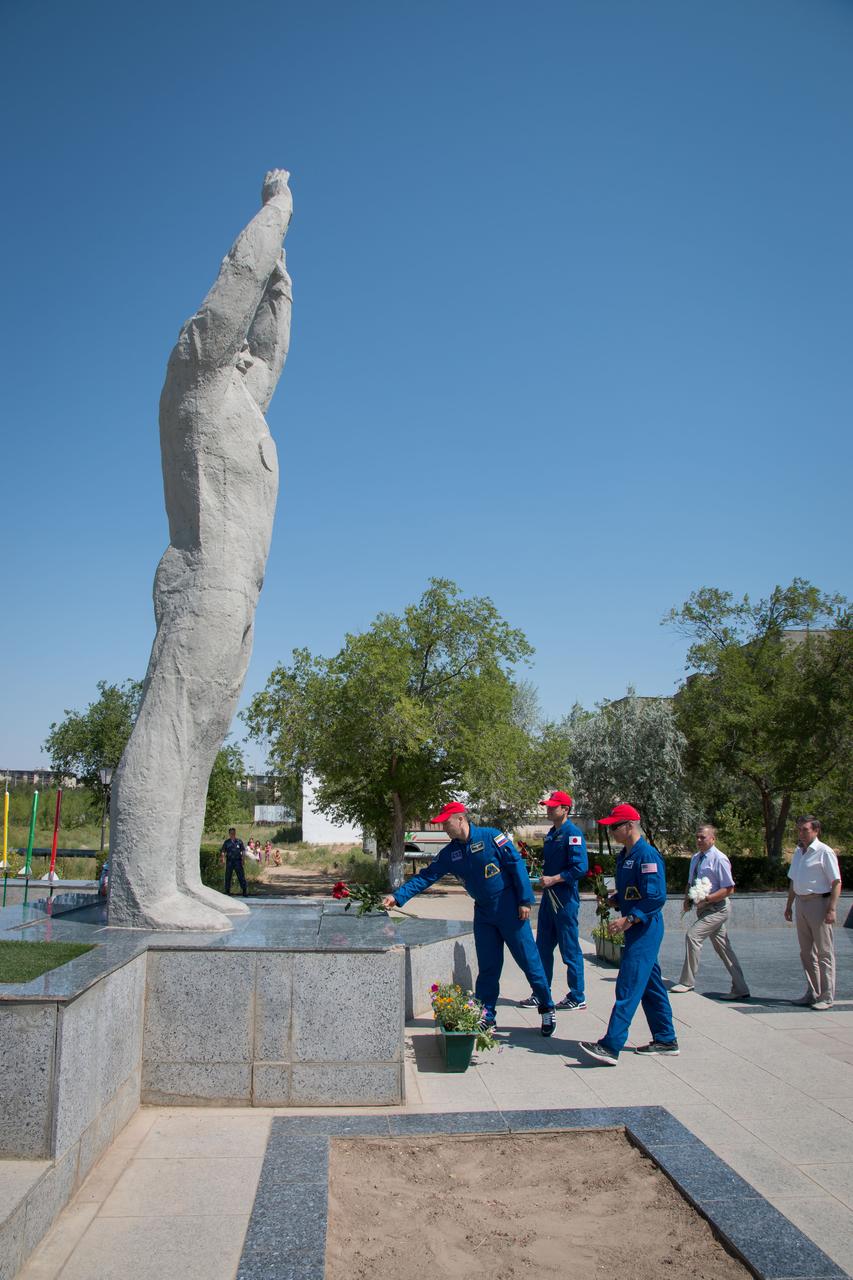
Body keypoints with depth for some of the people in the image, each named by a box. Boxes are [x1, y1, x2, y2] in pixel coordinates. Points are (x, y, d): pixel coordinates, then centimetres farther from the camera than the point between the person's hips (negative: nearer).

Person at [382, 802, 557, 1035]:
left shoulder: (491, 837, -13)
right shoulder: (450, 853, 4)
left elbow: (517, 865, -14)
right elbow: (426, 876, 4)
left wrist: (525, 901, -15)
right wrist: (398, 896, -5)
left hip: (510, 910, -5)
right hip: (483, 913, 5)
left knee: (528, 960, 1)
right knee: (487, 966, 7)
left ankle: (547, 1009, 16)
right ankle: (486, 1015, 18)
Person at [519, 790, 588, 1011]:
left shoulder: (573, 833, -14)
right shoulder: (551, 834, 14)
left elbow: (580, 868, -21)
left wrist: (553, 879, -18)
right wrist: (543, 877, 7)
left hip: (565, 900, -9)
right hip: (548, 898, 9)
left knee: (570, 950, 1)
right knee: (543, 948, 13)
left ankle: (577, 998, 12)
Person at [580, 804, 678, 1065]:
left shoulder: (647, 854, -18)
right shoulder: (624, 855, 13)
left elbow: (657, 897, -24)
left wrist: (628, 920, -25)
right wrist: (611, 901, 4)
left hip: (645, 929, -10)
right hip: (636, 930, 10)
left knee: (628, 988, -12)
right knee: (650, 985, 16)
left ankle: (610, 1047, -14)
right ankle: (666, 1040, 27)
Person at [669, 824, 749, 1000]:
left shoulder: (719, 859, -14)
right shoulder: (695, 858, 11)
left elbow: (729, 889, -16)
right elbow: (690, 883, 23)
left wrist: (707, 898, -25)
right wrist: (687, 899, 5)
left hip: (717, 908, -8)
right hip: (704, 908, 8)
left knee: (692, 936, -18)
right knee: (723, 948, 10)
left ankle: (687, 982, -8)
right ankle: (740, 989, 16)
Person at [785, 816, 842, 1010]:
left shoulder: (824, 852, -10)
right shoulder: (798, 851, 13)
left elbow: (836, 882, -13)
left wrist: (831, 909, -19)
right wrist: (789, 905, 19)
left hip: (819, 903, -8)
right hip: (801, 903, 8)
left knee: (824, 952, -1)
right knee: (806, 952, 12)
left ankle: (827, 997, 5)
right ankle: (812, 993, 21)